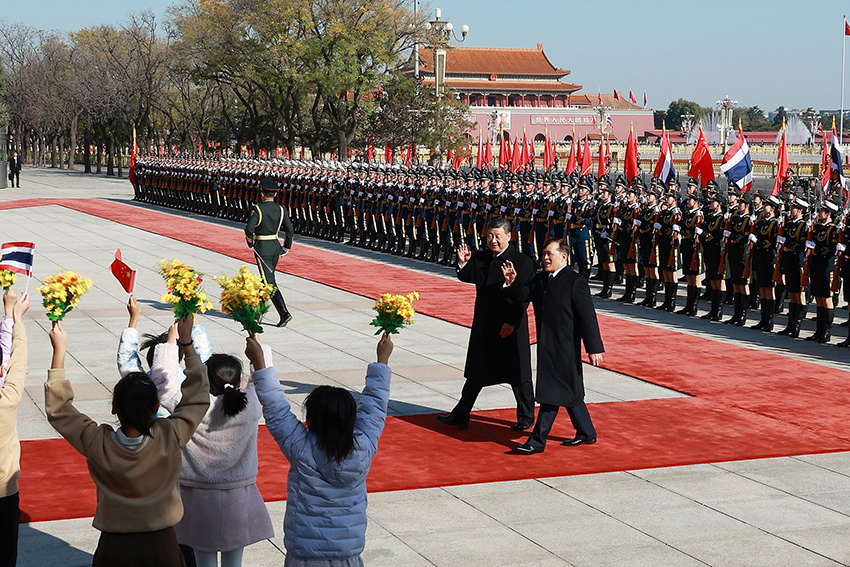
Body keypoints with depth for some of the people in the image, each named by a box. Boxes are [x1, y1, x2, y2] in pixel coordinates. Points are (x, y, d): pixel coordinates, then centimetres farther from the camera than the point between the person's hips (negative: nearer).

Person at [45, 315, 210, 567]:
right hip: (162, 546, 0)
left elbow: (58, 409, -3)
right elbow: (197, 398, -2)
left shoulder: (97, 444, -18)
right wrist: (186, 342, 0)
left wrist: (59, 350, -1)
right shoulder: (170, 439, -18)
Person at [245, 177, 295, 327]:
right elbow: (290, 230, -2)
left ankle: (284, 313, -19)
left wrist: (251, 243, -2)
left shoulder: (258, 209, -14)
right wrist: (286, 248, 9)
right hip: (275, 247, 6)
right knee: (268, 278, 22)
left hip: (262, 249, -6)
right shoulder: (281, 209, 1)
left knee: (270, 283, -8)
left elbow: (249, 229, -21)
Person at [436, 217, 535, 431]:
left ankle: (526, 417, 21)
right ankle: (460, 415, 19)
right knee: (476, 373, 12)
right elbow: (468, 277, 1)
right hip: (484, 325, 5)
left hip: (511, 327, -5)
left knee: (518, 374, 6)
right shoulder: (480, 258, 7)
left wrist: (511, 322, -18)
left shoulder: (522, 261, -9)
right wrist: (463, 263, -20)